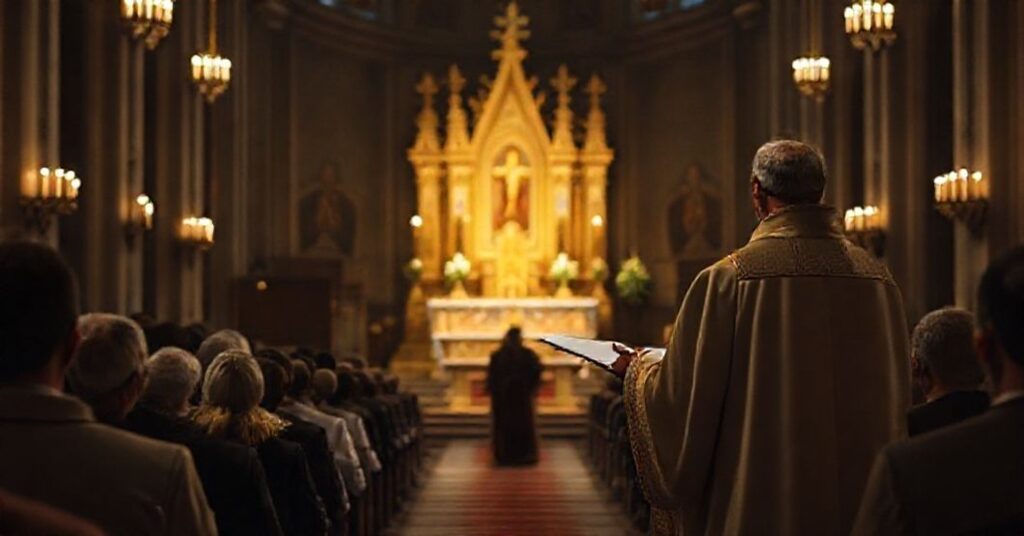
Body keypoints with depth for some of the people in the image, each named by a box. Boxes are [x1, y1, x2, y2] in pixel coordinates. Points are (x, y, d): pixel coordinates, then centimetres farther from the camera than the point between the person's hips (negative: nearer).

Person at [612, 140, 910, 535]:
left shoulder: (727, 280, -13)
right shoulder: (878, 279, -1)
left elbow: (682, 398, -8)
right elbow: (895, 401, 9)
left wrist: (642, 369, 12)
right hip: (860, 503, 4)